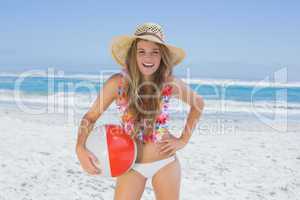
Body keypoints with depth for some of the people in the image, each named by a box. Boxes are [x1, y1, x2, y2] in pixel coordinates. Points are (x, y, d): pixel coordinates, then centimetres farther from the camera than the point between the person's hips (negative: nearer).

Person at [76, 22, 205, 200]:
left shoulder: (170, 83, -11)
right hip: (131, 165, -1)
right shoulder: (117, 82, -14)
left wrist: (183, 140, 3)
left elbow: (198, 103, 8)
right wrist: (81, 148, -21)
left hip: (166, 163, 1)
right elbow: (91, 117, -5)